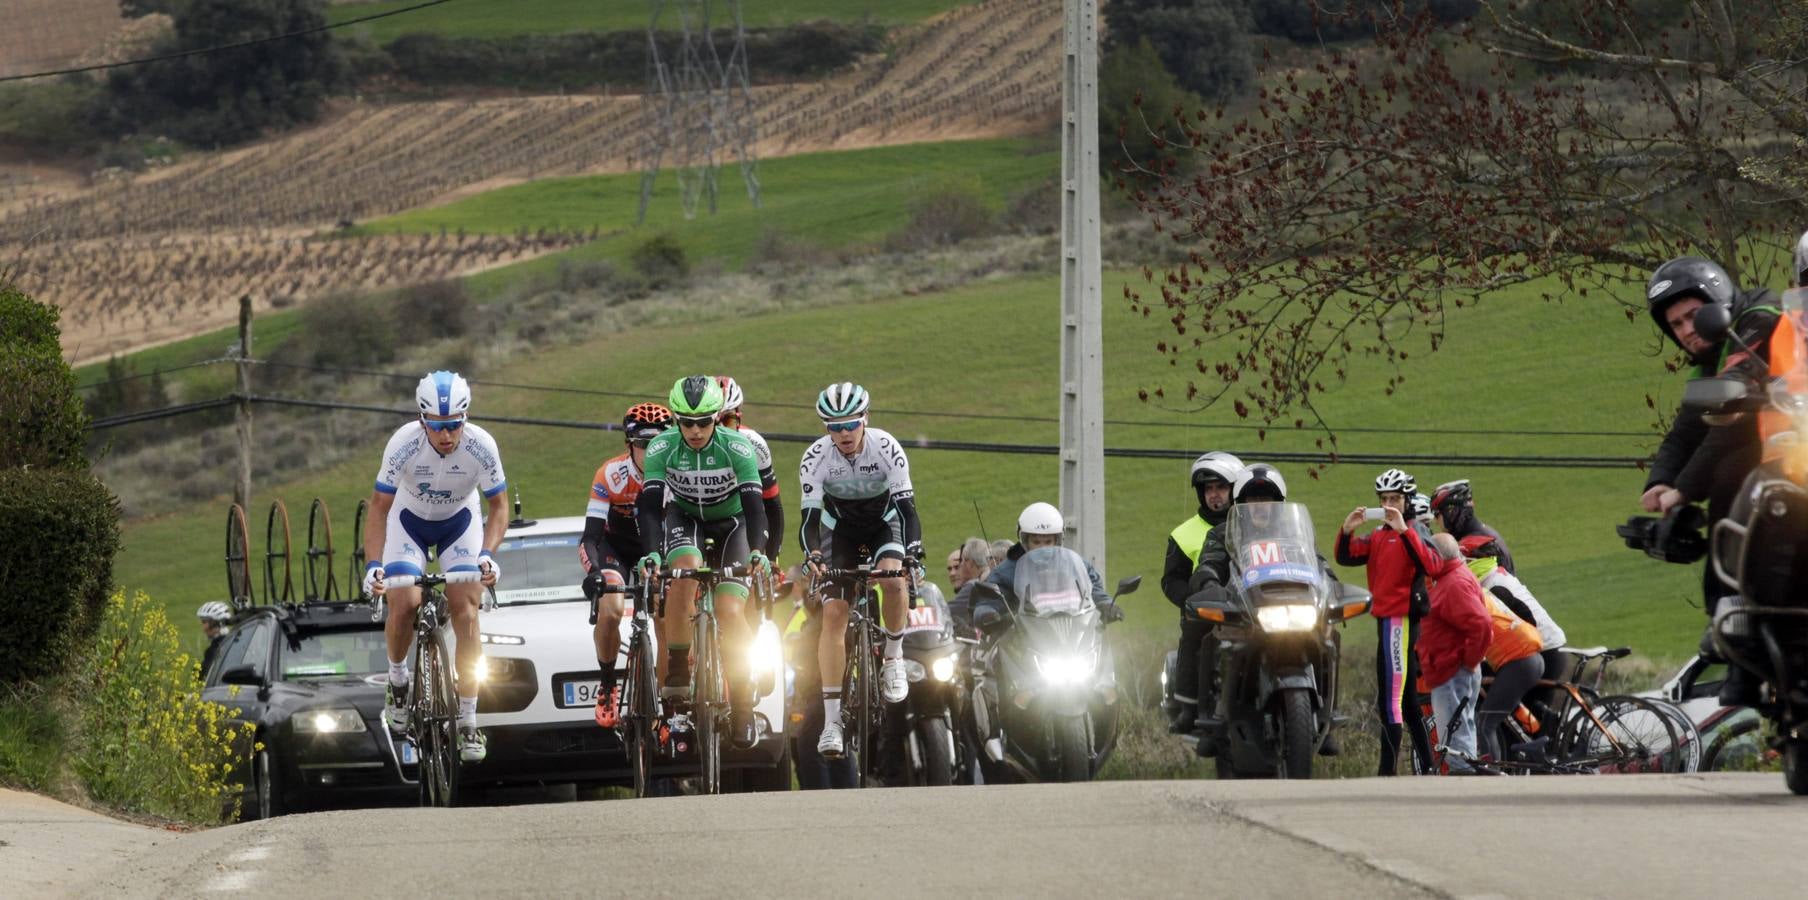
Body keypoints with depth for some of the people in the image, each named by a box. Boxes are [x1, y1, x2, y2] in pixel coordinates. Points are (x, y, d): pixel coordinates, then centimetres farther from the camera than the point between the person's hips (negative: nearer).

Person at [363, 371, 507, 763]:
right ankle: (398, 681, 7)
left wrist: (487, 554, -32)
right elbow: (379, 507, -23)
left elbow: (498, 506, -16)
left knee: (466, 612, -15)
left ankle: (468, 722, -9)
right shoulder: (404, 444, -32)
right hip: (410, 521, -1)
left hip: (459, 523, 1)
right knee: (404, 602, -23)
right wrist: (373, 565, -34)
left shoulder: (481, 446, -29)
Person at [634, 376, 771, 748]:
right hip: (684, 520, 1)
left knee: (730, 612, -18)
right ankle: (677, 667, -24)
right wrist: (651, 552, -43)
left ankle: (742, 705, -4)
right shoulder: (662, 448, -22)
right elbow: (650, 504, -28)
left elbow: (753, 504, -30)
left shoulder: (736, 448, -25)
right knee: (685, 570, -35)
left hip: (730, 525, -1)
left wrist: (757, 551, -46)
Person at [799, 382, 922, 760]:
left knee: (891, 578, -33)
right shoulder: (816, 458, -24)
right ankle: (831, 721, -15)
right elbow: (810, 517, -28)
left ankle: (894, 657, -6)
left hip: (885, 523, -1)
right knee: (833, 613, -15)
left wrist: (913, 553, -46)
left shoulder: (886, 448, -27)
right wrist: (812, 556, -47)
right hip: (842, 528, 1)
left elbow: (907, 506, -30)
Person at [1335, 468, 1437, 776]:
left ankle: (1388, 771, -14)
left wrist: (1403, 530, -34)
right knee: (1408, 703, 15)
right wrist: (1347, 530, -12)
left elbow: (1426, 563, -26)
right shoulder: (1377, 537, 17)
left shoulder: (1414, 534, -7)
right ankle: (1426, 768, 22)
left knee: (1391, 701, -12)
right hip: (1386, 619, 9)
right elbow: (1347, 557, 6)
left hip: (1401, 620, -9)